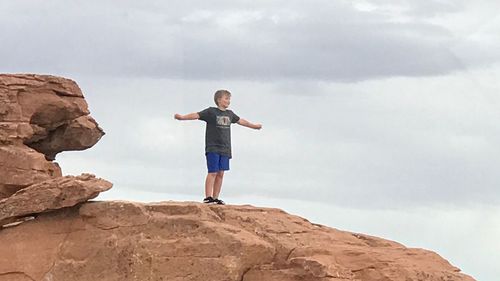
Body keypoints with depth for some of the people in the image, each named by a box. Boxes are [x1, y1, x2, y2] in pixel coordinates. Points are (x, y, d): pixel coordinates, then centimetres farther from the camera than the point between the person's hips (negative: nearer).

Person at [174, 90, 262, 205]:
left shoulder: (229, 114, 15)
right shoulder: (211, 112, -4)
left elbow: (240, 121, 32)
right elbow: (196, 115, -14)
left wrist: (254, 126, 46)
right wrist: (182, 117, -29)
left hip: (225, 149, 6)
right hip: (212, 148, -6)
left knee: (220, 173, 5)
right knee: (212, 172, -11)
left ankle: (215, 198, 10)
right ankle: (208, 197, -10)